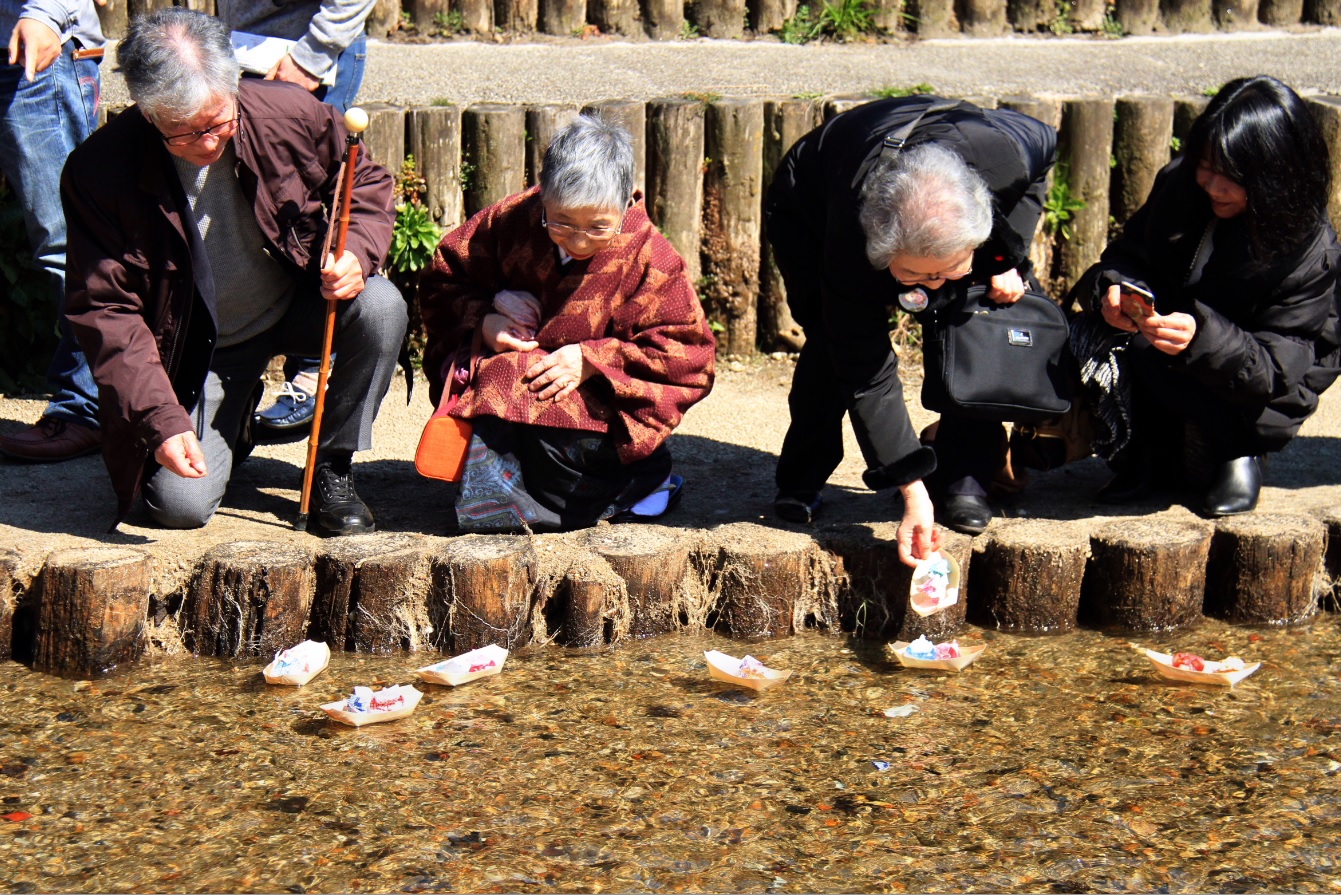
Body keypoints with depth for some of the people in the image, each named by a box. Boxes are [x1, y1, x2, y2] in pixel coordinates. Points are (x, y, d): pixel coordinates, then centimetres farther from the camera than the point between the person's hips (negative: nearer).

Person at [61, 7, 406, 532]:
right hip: (197, 347, -1)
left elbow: (366, 184, 1)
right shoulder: (99, 171, -23)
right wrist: (161, 419, -31)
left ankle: (332, 469, -9)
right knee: (179, 505, -15)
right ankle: (228, 422, 22)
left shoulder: (290, 115, -19)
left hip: (297, 306, 1)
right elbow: (106, 311, -20)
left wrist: (356, 254, -22)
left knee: (381, 307, -30)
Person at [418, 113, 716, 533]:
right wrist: (484, 320, -13)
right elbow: (443, 281, 9)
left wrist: (592, 360, -22)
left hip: (599, 406, -4)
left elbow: (687, 357, -11)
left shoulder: (651, 261, -11)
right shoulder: (510, 222, -3)